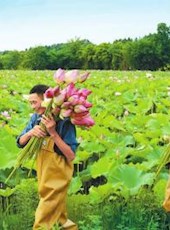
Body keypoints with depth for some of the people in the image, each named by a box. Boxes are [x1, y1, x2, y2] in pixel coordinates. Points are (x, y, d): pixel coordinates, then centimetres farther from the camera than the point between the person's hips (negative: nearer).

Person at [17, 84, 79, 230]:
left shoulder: (64, 122, -22)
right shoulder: (36, 118, -2)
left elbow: (71, 155, -24)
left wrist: (53, 132, -32)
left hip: (57, 176, -7)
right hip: (43, 173, 7)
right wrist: (30, 132, -24)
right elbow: (20, 143, -3)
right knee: (57, 212, 25)